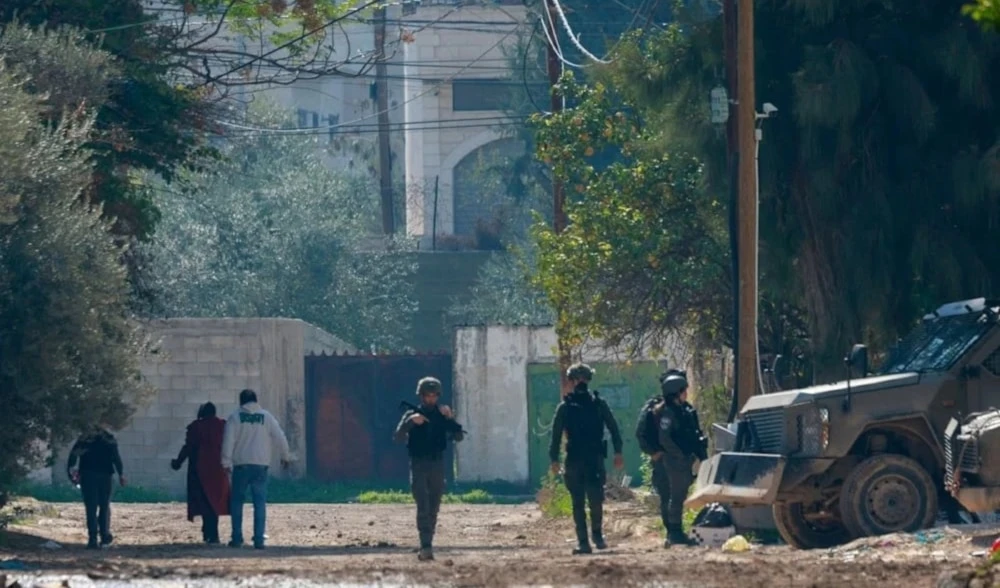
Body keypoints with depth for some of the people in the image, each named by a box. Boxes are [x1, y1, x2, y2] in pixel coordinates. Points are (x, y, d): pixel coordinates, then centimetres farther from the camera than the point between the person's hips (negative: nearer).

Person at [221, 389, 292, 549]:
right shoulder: (266, 417, 5)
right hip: (261, 464, 1)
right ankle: (259, 539, -5)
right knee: (260, 503, 2)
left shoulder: (235, 417, 1)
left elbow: (228, 440, -4)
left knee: (237, 501, 10)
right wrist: (285, 456, 21)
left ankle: (237, 538, 6)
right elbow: (280, 438, 6)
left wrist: (226, 462, 0)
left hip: (241, 465, -1)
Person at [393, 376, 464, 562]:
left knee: (433, 510, 6)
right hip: (418, 466, -3)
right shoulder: (411, 415, 2)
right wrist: (410, 422, -25)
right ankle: (426, 546, -24)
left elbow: (458, 437, -3)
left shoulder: (442, 416, 7)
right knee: (423, 507, -16)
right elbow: (398, 438, -9)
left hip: (437, 465, 3)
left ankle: (426, 547, 14)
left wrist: (450, 418, -17)